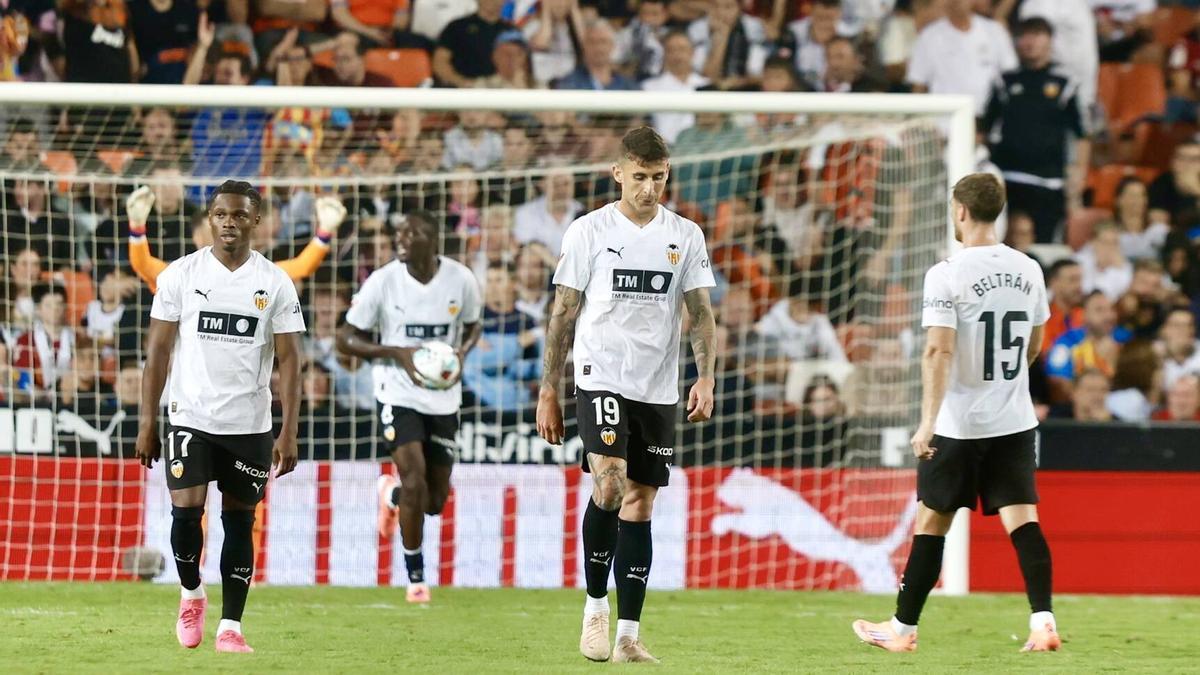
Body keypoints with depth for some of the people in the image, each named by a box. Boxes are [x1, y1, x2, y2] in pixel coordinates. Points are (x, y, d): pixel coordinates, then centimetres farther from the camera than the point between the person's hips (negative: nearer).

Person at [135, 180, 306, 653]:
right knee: (186, 512, -12)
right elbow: (158, 351, 3)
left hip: (250, 424, 1)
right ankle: (191, 594, 15)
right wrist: (147, 423, -2)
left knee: (240, 522, 5)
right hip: (190, 419, -1)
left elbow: (288, 360, 1)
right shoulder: (180, 275, 1)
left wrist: (289, 432, -7)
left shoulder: (275, 284, 1)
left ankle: (230, 627, 11)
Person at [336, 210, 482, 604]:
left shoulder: (461, 280, -6)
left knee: (435, 502, 7)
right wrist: (397, 353, -19)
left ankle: (391, 494, 46)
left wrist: (462, 351, -10)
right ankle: (416, 578, -2)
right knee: (415, 479, -19)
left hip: (444, 398, 3)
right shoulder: (382, 282, -11)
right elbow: (345, 338, -5)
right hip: (399, 393, -3)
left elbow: (472, 326, 13)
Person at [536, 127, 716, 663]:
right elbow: (563, 313, 3)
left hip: (658, 390, 3)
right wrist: (548, 392, 1)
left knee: (640, 503, 4)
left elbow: (701, 314, 8)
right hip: (601, 378, -3)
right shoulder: (589, 231, 1)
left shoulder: (685, 236, 8)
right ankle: (595, 605, -6)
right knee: (609, 484, -22)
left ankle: (628, 635, 7)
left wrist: (706, 378, -8)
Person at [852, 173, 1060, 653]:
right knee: (1022, 519, -1)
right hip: (1015, 420, 4)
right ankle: (1043, 620, -15)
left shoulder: (946, 274, -13)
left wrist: (928, 422, -23)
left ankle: (903, 627, 15)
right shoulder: (1027, 270, 5)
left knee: (931, 522, 7)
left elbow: (939, 350, -20)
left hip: (959, 423, -4)